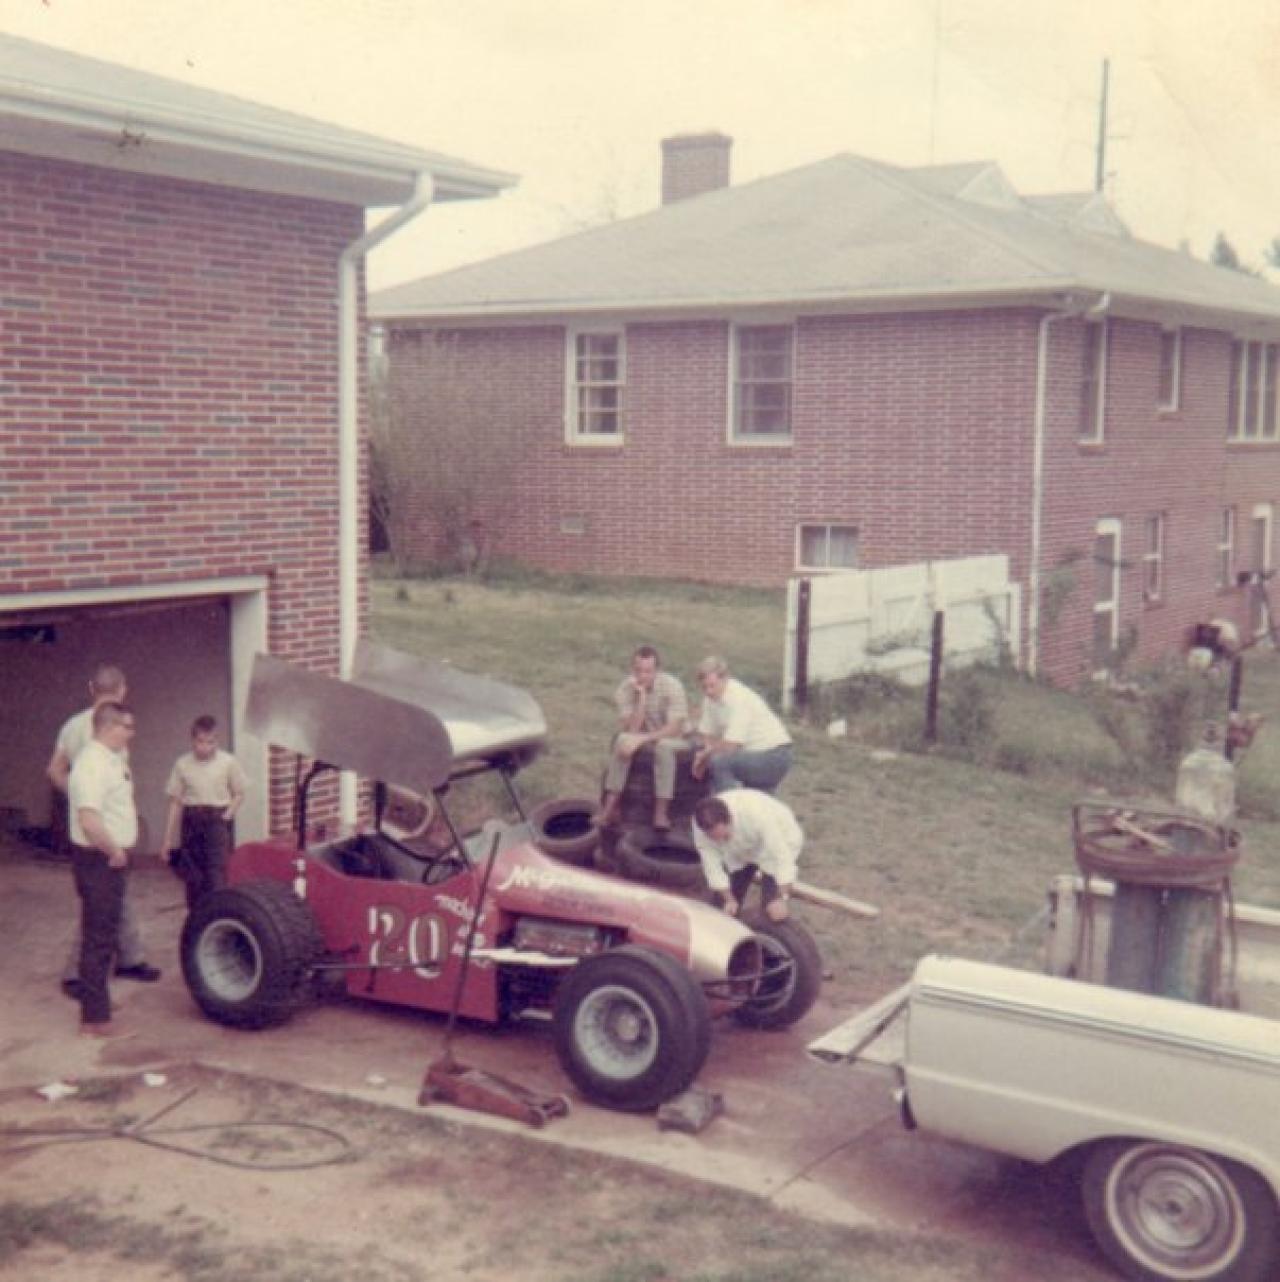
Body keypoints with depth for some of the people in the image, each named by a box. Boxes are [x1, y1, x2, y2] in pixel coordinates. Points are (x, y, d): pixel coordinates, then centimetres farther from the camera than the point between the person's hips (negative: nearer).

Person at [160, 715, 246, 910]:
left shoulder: (228, 762, -5)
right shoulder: (182, 764, -1)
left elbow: (239, 794, 8)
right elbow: (175, 802, 5)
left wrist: (226, 816, -7)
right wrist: (168, 839, 4)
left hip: (216, 821, -2)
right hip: (191, 821, 2)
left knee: (216, 874, -11)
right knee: (192, 876, 8)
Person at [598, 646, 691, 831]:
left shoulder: (671, 685, -21)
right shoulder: (626, 688, -14)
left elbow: (675, 728, -26)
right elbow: (631, 729, -21)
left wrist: (642, 739, -34)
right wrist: (642, 696, -31)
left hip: (674, 740, -2)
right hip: (643, 737, 3)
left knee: (664, 745, -37)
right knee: (623, 739, -30)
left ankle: (661, 813, -34)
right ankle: (610, 808, -29)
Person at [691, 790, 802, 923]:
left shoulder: (757, 814, -43)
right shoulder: (699, 827, -31)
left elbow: (781, 856, -36)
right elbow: (712, 865, -19)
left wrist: (781, 899, -33)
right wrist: (730, 900, -17)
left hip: (780, 842, -4)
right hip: (738, 852, 4)